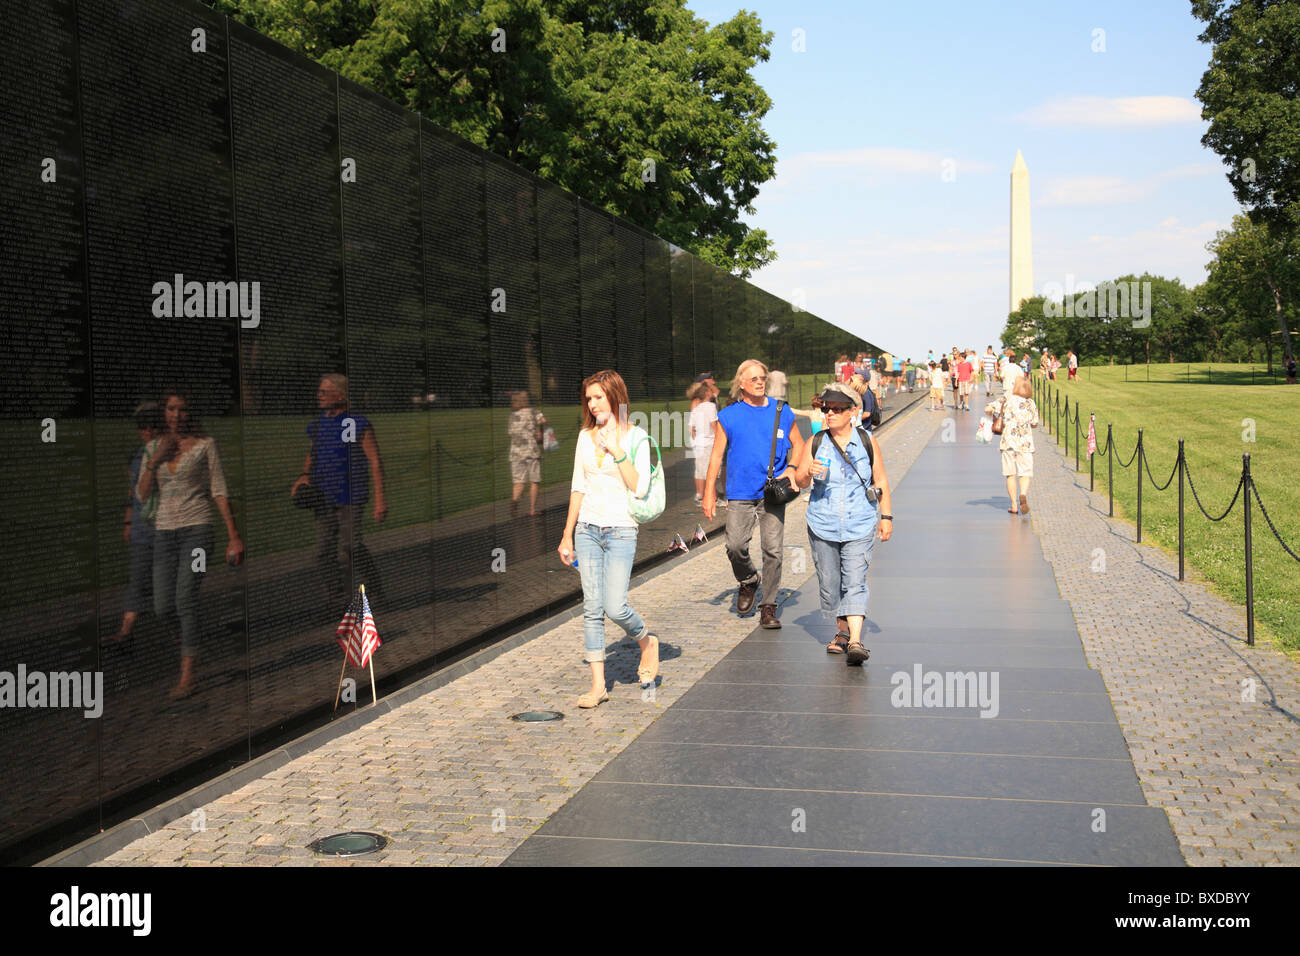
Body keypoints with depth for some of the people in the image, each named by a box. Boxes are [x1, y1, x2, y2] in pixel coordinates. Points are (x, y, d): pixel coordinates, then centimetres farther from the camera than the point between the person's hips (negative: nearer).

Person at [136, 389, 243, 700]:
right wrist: (155, 461, -8)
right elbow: (142, 495, 6)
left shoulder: (205, 445, 0)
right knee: (163, 610, 1)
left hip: (196, 528, -4)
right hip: (164, 531, 4)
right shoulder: (154, 447, 11)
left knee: (185, 601, -15)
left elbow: (218, 491, 0)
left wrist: (233, 533, -5)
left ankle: (187, 674, -9)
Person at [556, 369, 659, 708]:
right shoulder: (585, 436, 8)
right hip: (587, 529, 4)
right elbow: (578, 488, 13)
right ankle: (598, 684, 6)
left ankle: (646, 642, 21)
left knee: (615, 607, -11)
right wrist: (567, 536, 12)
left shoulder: (635, 437, -5)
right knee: (592, 607, 1)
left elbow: (640, 488, -14)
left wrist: (617, 450, -18)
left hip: (621, 530, -4)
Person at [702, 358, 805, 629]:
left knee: (772, 550, -3)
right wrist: (708, 493, 0)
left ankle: (768, 608, 9)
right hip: (740, 493, 0)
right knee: (735, 546, -10)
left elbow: (798, 443, 18)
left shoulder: (782, 412, 7)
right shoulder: (728, 416, 3)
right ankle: (748, 582, 22)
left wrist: (792, 468, -1)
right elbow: (717, 455, 5)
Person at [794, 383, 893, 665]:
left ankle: (855, 640, -18)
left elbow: (880, 480, 10)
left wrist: (886, 516, 7)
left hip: (859, 527, -2)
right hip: (823, 527, 2)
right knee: (829, 584, 9)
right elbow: (800, 481, 2)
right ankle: (842, 630, 28)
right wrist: (809, 473, -21)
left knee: (855, 582, -12)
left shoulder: (867, 443, 2)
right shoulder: (815, 444, 1)